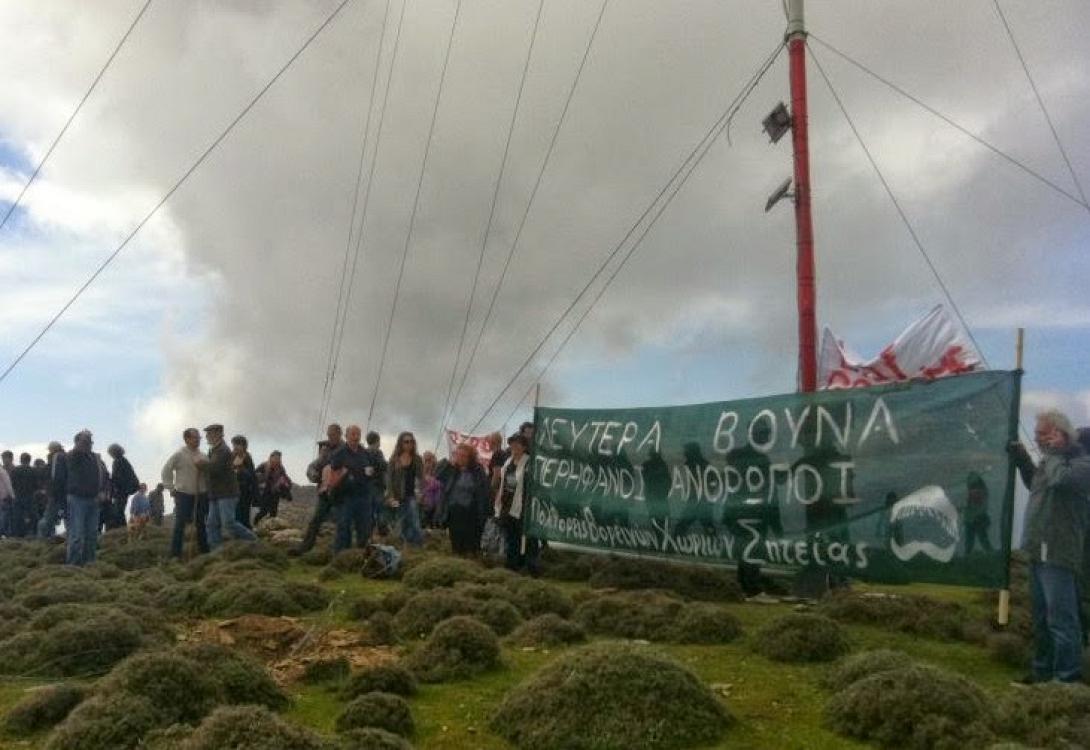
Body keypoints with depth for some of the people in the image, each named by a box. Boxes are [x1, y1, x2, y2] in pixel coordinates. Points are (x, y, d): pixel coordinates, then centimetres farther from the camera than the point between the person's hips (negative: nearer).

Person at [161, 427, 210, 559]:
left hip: (201, 495, 4)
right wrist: (171, 488, -7)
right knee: (180, 524, -4)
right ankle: (175, 554, -1)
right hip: (183, 494, -4)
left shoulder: (203, 456, 8)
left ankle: (204, 550, 17)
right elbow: (166, 470, -4)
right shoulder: (179, 455, -5)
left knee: (201, 524, 10)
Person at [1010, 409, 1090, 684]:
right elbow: (1038, 485, 33)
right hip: (1039, 552, 10)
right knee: (1042, 618, 18)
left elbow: (1060, 481, -35)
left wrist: (1054, 453, -18)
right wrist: (1022, 460, 20)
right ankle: (1044, 670, 30)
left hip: (1058, 555, -10)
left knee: (1061, 619, -7)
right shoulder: (1053, 460, 14)